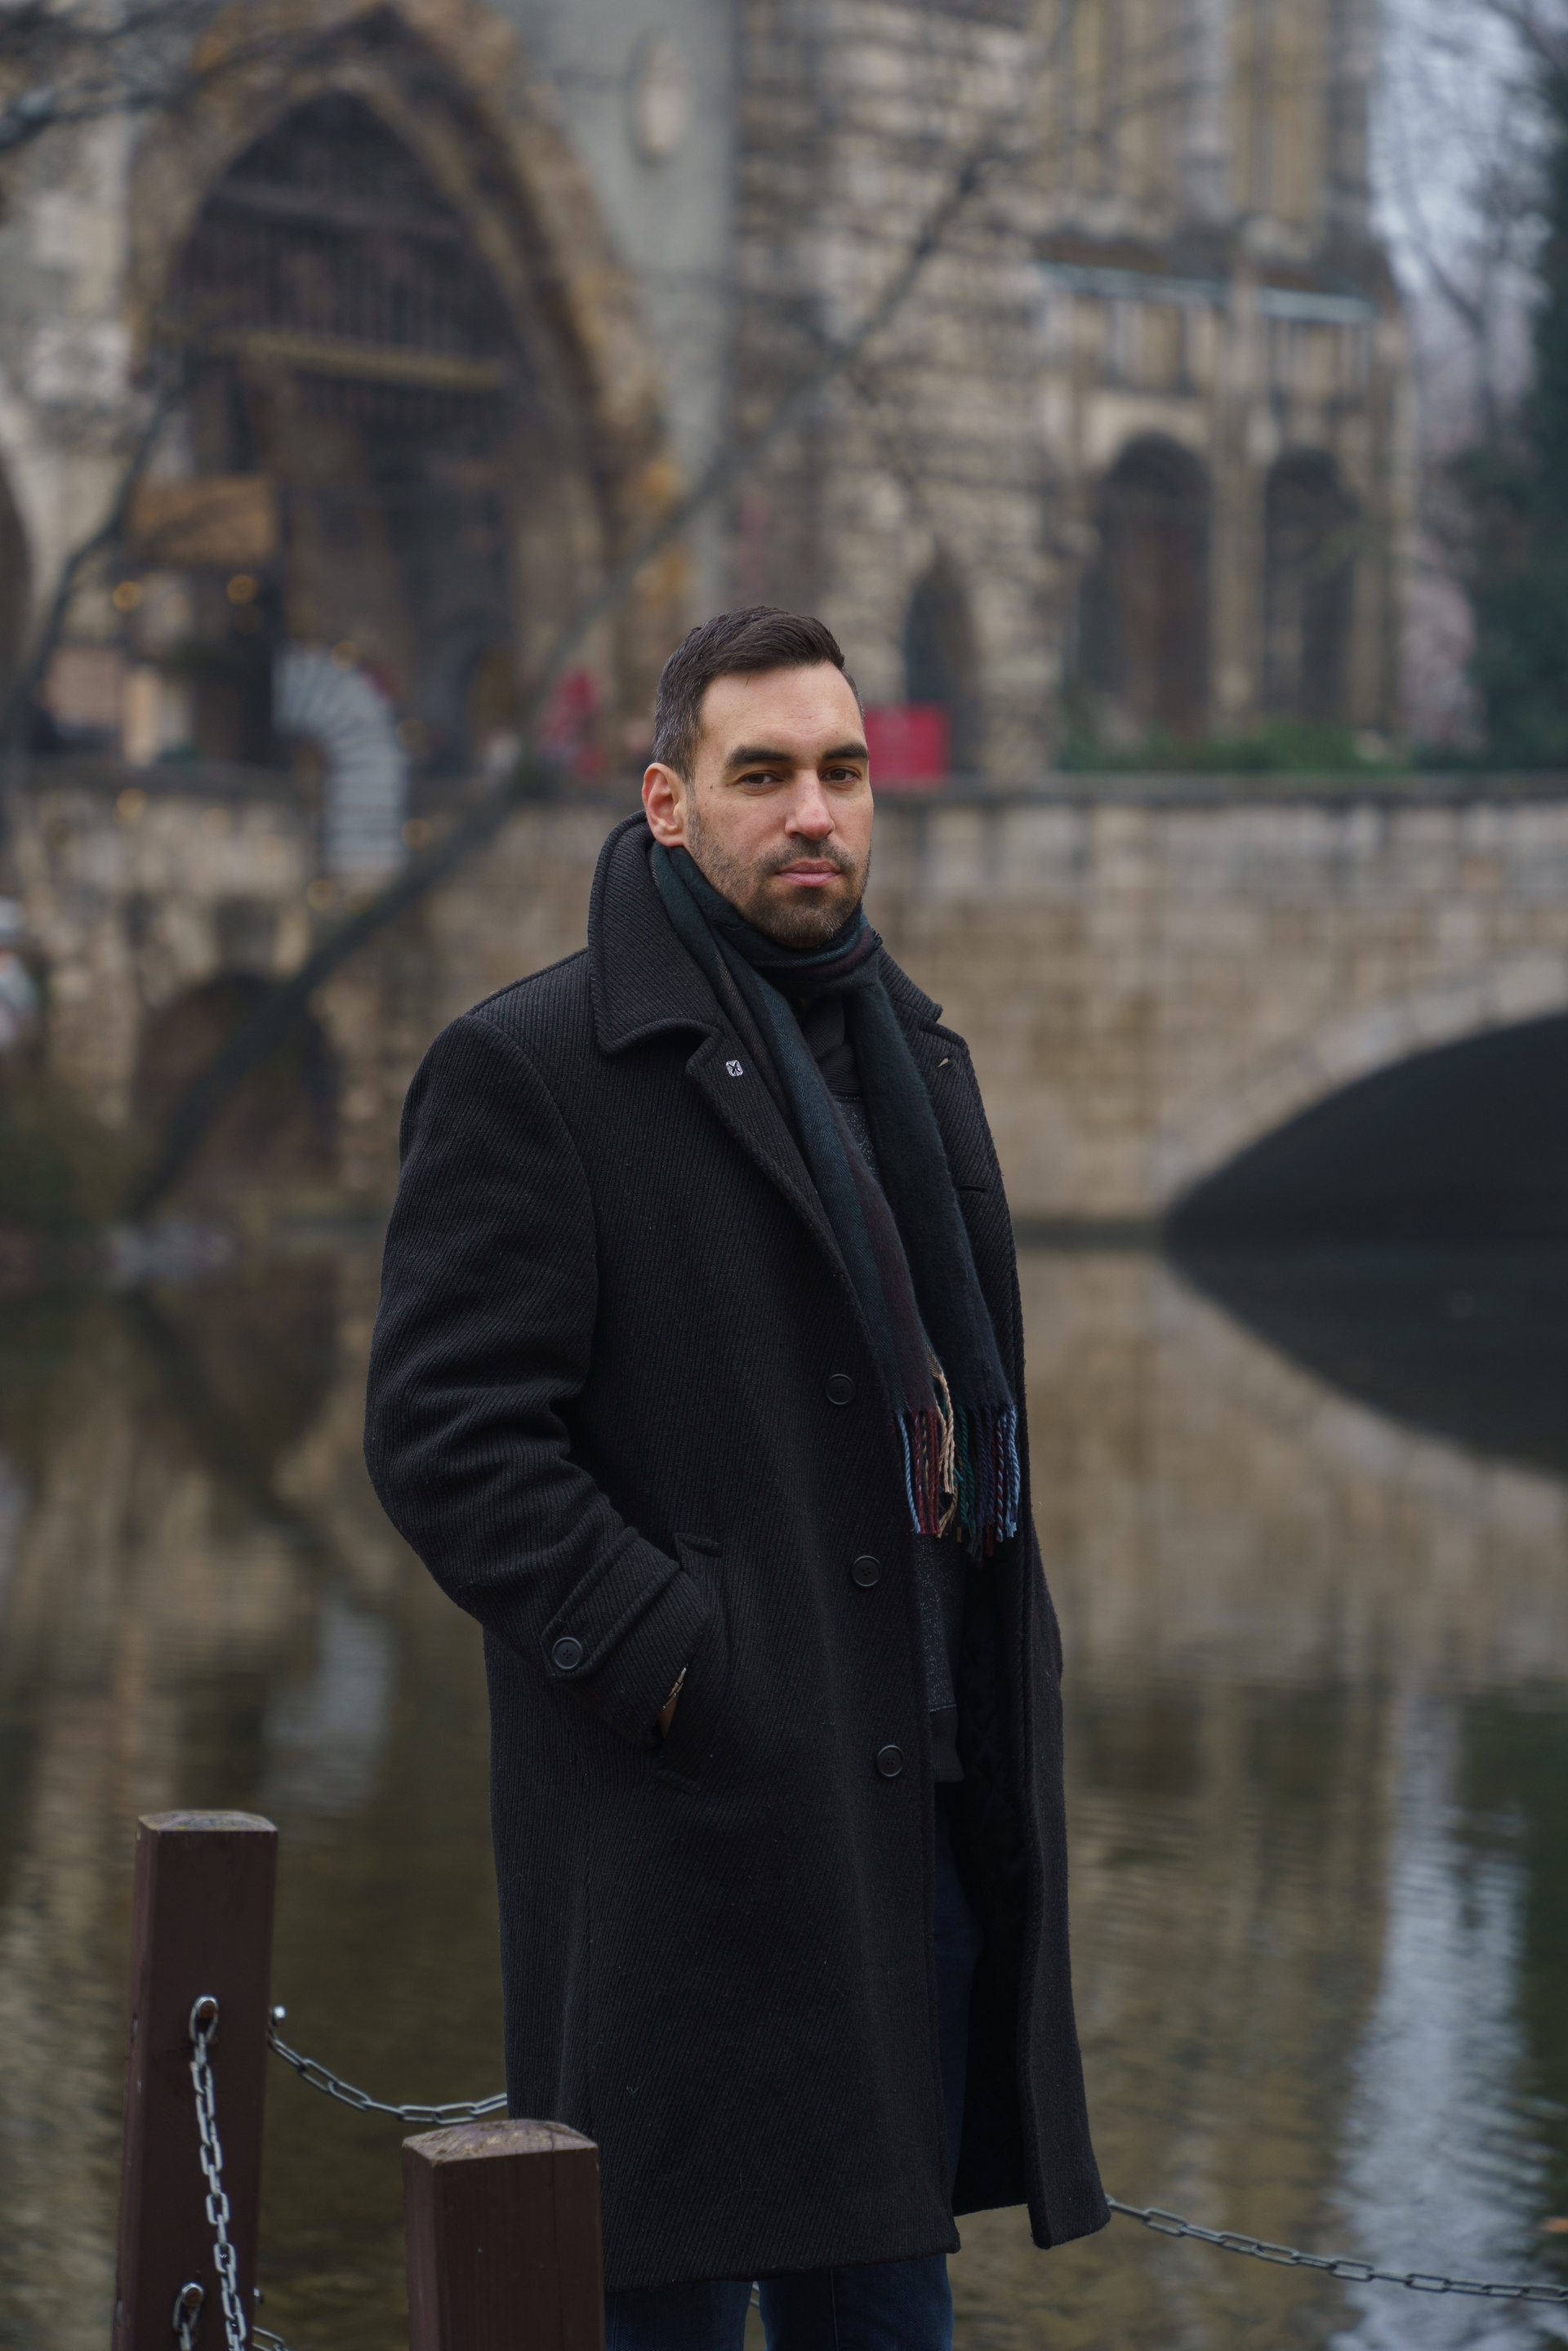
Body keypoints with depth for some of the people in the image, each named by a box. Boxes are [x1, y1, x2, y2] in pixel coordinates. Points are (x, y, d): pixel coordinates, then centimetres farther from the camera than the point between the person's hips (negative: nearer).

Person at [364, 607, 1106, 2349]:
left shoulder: (912, 1053, 17)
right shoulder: (530, 1068, -8)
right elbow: (446, 1435, -14)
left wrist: (1001, 1708, 16)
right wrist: (671, 1665, -19)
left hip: (921, 1802, 7)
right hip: (695, 1821, -7)